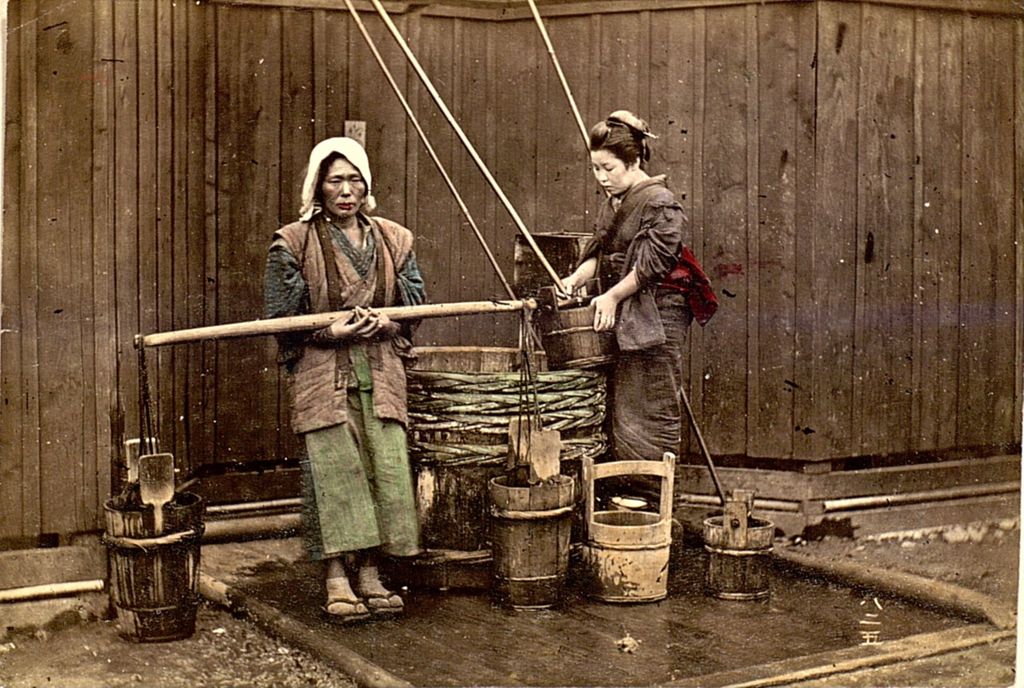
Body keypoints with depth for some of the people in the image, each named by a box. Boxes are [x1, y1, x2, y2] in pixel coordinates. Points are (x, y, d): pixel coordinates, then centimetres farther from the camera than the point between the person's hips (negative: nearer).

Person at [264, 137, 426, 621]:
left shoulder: (393, 240, 10)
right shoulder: (293, 244, 0)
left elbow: (415, 305, 13)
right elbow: (280, 317, -2)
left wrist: (386, 323, -9)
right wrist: (332, 330, -16)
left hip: (380, 373, 3)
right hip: (322, 376, -3)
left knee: (386, 469, -3)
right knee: (335, 470, -8)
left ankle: (369, 572, 9)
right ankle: (337, 579, 2)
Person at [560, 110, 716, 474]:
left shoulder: (659, 203, -12)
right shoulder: (613, 205, 15)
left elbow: (653, 264, -18)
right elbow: (598, 252, 18)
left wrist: (612, 297, -17)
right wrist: (577, 278, 0)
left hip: (656, 318, -9)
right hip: (624, 320, 9)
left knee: (652, 410, -4)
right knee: (620, 406, 10)